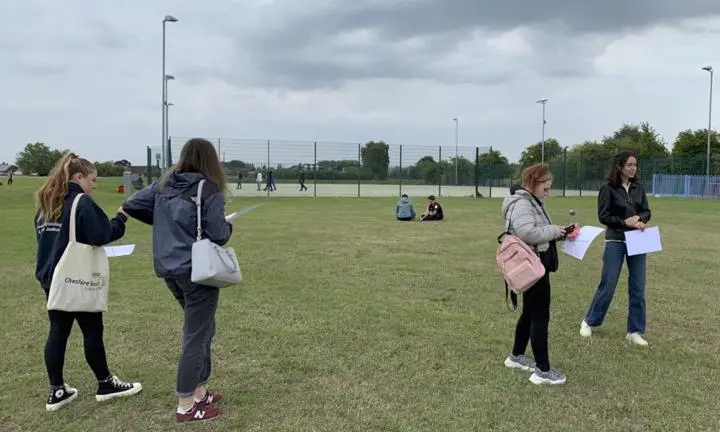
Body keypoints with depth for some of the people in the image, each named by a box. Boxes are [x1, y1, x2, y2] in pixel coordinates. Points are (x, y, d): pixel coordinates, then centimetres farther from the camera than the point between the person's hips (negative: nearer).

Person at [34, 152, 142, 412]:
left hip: (51, 278, 8)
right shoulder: (82, 202, -13)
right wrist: (121, 217, -9)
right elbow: (102, 235, -21)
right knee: (92, 331, 4)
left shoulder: (45, 204, 12)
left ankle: (57, 392, 17)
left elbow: (46, 238, 19)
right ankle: (105, 385, 17)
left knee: (58, 332, 11)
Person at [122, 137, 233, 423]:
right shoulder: (209, 189, -13)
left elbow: (130, 206, 12)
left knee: (202, 330, 21)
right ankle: (186, 407, 12)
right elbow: (217, 235, -16)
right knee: (196, 337, 3)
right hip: (198, 271, -7)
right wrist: (229, 226, 6)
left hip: (170, 270, 7)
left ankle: (199, 392, 30)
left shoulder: (164, 185, 7)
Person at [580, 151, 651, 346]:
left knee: (638, 288, 6)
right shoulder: (608, 189, -8)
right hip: (615, 242, -5)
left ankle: (635, 331, 16)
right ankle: (589, 322, 21)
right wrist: (625, 222, -18)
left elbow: (647, 212, 9)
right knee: (607, 285, 2)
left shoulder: (639, 188, 6)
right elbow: (603, 216, -9)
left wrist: (639, 219, -12)